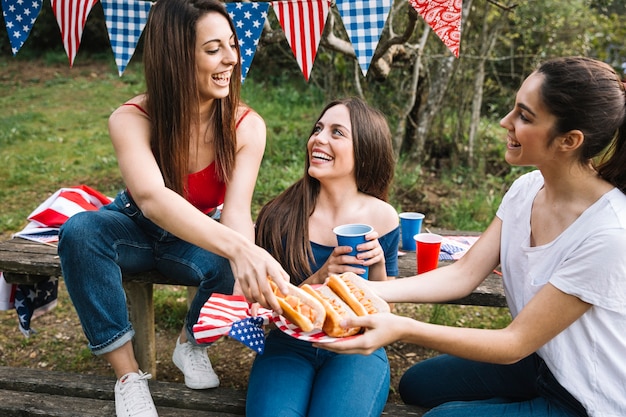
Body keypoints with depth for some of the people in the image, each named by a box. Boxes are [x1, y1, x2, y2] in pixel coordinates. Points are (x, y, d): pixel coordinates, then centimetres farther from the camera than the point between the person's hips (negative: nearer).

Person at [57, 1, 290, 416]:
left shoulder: (247, 126, -20)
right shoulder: (132, 119, -27)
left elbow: (236, 211, -30)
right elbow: (152, 198, -46)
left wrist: (244, 260, -54)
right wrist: (237, 247, -63)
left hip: (198, 237, 1)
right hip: (137, 230, 0)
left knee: (236, 268, -33)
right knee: (80, 230, -33)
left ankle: (191, 343, 3)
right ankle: (128, 374, -21)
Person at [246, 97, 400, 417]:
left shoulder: (381, 217, -5)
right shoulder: (280, 217, -8)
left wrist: (378, 265, -16)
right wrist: (318, 279, -20)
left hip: (356, 349, 0)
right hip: (289, 346, 0)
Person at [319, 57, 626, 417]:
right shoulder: (527, 189, -9)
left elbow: (517, 342, -28)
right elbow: (463, 275, -8)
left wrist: (403, 329, -37)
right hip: (542, 361, 7)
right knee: (417, 384, 12)